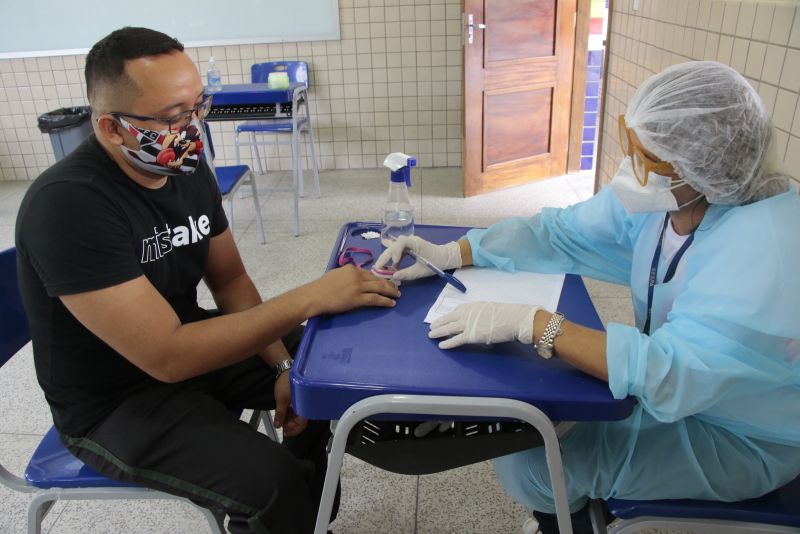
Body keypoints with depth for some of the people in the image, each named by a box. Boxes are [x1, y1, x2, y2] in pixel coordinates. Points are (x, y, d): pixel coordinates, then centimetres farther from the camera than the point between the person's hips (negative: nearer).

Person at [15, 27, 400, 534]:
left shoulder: (187, 166, -6)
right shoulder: (68, 205, -29)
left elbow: (230, 279, 2)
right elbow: (168, 358, -34)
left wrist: (283, 365, -11)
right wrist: (310, 298, -35)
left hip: (187, 341, 7)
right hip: (115, 400, -7)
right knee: (274, 484, -24)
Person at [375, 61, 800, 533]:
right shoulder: (658, 195, -12)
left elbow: (671, 374, -42)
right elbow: (558, 233, -7)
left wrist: (529, 323, -43)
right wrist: (450, 254, -16)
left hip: (741, 438, -6)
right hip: (676, 378, 7)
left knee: (525, 461, -12)